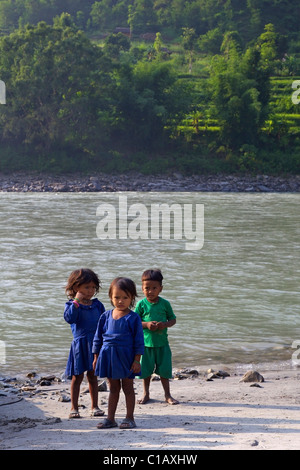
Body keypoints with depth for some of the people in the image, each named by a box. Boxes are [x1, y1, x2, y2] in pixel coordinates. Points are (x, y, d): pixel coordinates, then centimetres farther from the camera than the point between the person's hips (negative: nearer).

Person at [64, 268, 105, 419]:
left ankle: (95, 406, 19)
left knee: (92, 376, 11)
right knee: (77, 377, 4)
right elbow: (69, 318, -24)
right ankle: (74, 407, 12)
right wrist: (77, 301, -25)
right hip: (80, 345, -3)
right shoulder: (71, 305, -4)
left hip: (96, 344, 3)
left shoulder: (97, 305, 8)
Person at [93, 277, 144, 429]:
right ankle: (110, 418, 18)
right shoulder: (106, 316, 4)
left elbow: (139, 340, -7)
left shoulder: (133, 318, -8)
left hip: (126, 357, -4)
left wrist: (137, 360, -10)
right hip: (108, 357, 4)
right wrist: (96, 358, 11)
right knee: (113, 388, 13)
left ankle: (129, 418, 14)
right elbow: (98, 338, 11)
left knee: (128, 387, 6)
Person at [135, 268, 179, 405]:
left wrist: (165, 324, -15)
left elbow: (173, 319, 5)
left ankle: (167, 395, 18)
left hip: (162, 342, 0)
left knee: (164, 370, 6)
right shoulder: (141, 304, -4)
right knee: (146, 370, 10)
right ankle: (146, 394, 26)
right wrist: (146, 324, -18)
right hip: (146, 341, 0)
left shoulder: (165, 304, -1)